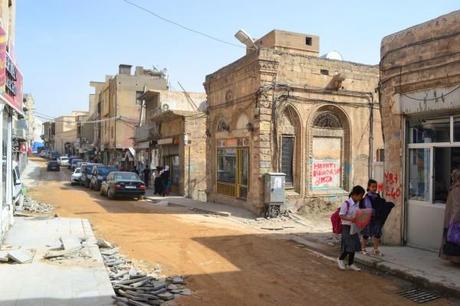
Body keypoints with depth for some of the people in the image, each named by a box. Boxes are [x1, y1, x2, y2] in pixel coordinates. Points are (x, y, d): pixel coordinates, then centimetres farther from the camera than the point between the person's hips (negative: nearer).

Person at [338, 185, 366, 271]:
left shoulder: (357, 204, 8)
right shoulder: (346, 203, -16)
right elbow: (341, 215, -18)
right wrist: (350, 219, -32)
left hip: (355, 227, 8)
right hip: (347, 227, -8)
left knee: (354, 246, 10)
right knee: (349, 246, -8)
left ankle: (351, 264, 23)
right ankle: (340, 259, 16)